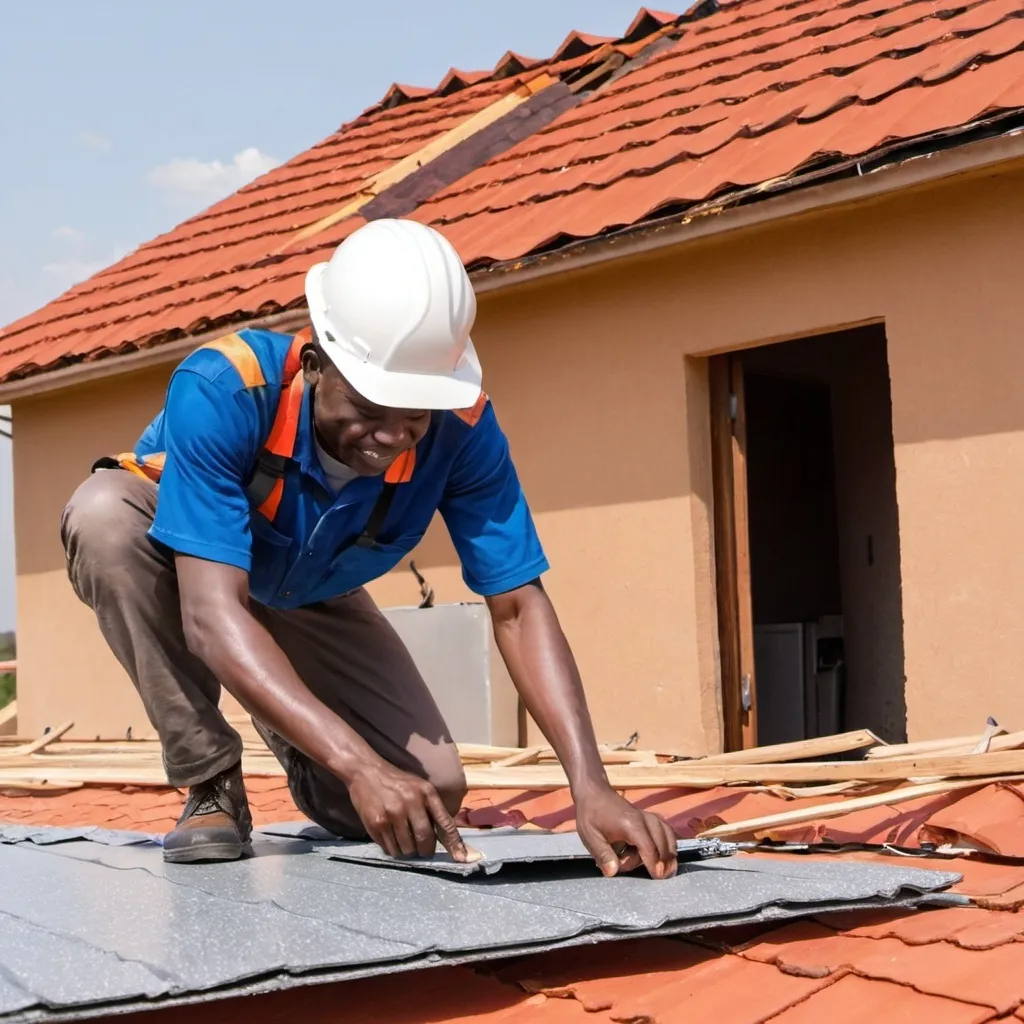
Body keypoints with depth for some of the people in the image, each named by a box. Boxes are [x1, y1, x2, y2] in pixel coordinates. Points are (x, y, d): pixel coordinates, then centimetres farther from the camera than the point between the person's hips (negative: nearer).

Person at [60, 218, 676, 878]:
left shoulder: (461, 425, -30)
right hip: (177, 562, -2)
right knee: (106, 513, -38)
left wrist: (590, 785, -43)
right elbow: (214, 613, -47)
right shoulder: (221, 391, -40)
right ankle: (210, 784, -18)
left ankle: (292, 736, 22)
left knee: (432, 793, -13)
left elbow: (518, 607, -29)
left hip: (306, 598, 3)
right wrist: (357, 765, -56)